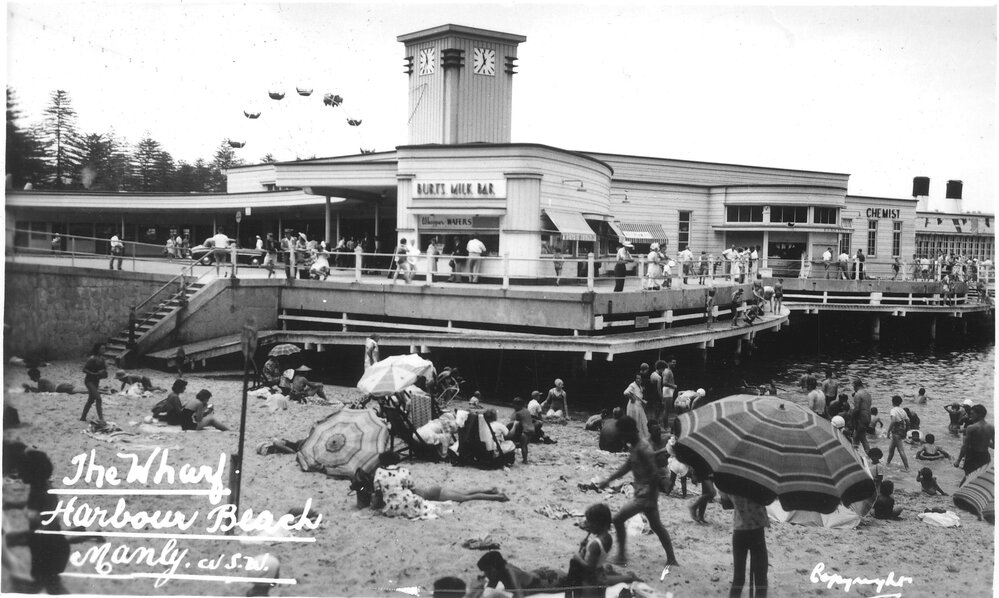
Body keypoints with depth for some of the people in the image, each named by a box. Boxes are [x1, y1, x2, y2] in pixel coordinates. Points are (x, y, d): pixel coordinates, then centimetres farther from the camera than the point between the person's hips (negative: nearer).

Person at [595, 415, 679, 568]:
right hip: (642, 493, 10)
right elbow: (627, 466, 18)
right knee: (656, 526, 18)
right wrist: (607, 481, 14)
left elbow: (655, 474, -25)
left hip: (646, 495, -10)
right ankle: (671, 558, 25)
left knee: (618, 519, -5)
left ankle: (622, 555, 3)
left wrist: (650, 494, -21)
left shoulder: (643, 449, -22)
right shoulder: (635, 447, 8)